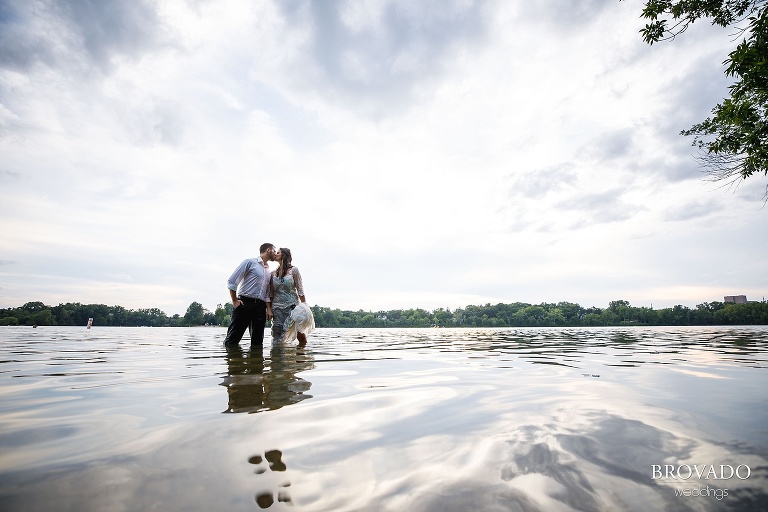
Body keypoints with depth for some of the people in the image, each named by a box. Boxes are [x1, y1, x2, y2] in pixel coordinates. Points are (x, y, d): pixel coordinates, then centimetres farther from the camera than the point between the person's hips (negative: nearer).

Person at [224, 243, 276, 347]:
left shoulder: (268, 271, 20)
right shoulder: (250, 262, 0)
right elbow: (232, 281, -5)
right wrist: (235, 301, -7)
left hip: (260, 307, 6)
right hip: (244, 303, -6)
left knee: (258, 342, 6)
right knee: (232, 340, -6)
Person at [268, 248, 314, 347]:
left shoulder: (293, 270, 2)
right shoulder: (273, 273, 12)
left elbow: (300, 291, -1)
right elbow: (270, 294, 13)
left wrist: (305, 306, -8)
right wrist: (269, 309, 3)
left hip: (292, 306, -3)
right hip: (277, 308, 3)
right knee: (277, 341, -1)